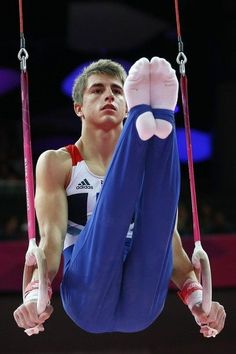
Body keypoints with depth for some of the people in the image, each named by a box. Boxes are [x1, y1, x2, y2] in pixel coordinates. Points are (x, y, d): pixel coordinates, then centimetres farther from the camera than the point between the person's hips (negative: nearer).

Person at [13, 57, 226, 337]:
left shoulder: (146, 166, 21)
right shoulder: (56, 163, 15)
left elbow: (169, 239, 9)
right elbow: (51, 235, -2)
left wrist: (197, 298, -12)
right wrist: (35, 294, -23)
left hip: (139, 306, 2)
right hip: (88, 301, -2)